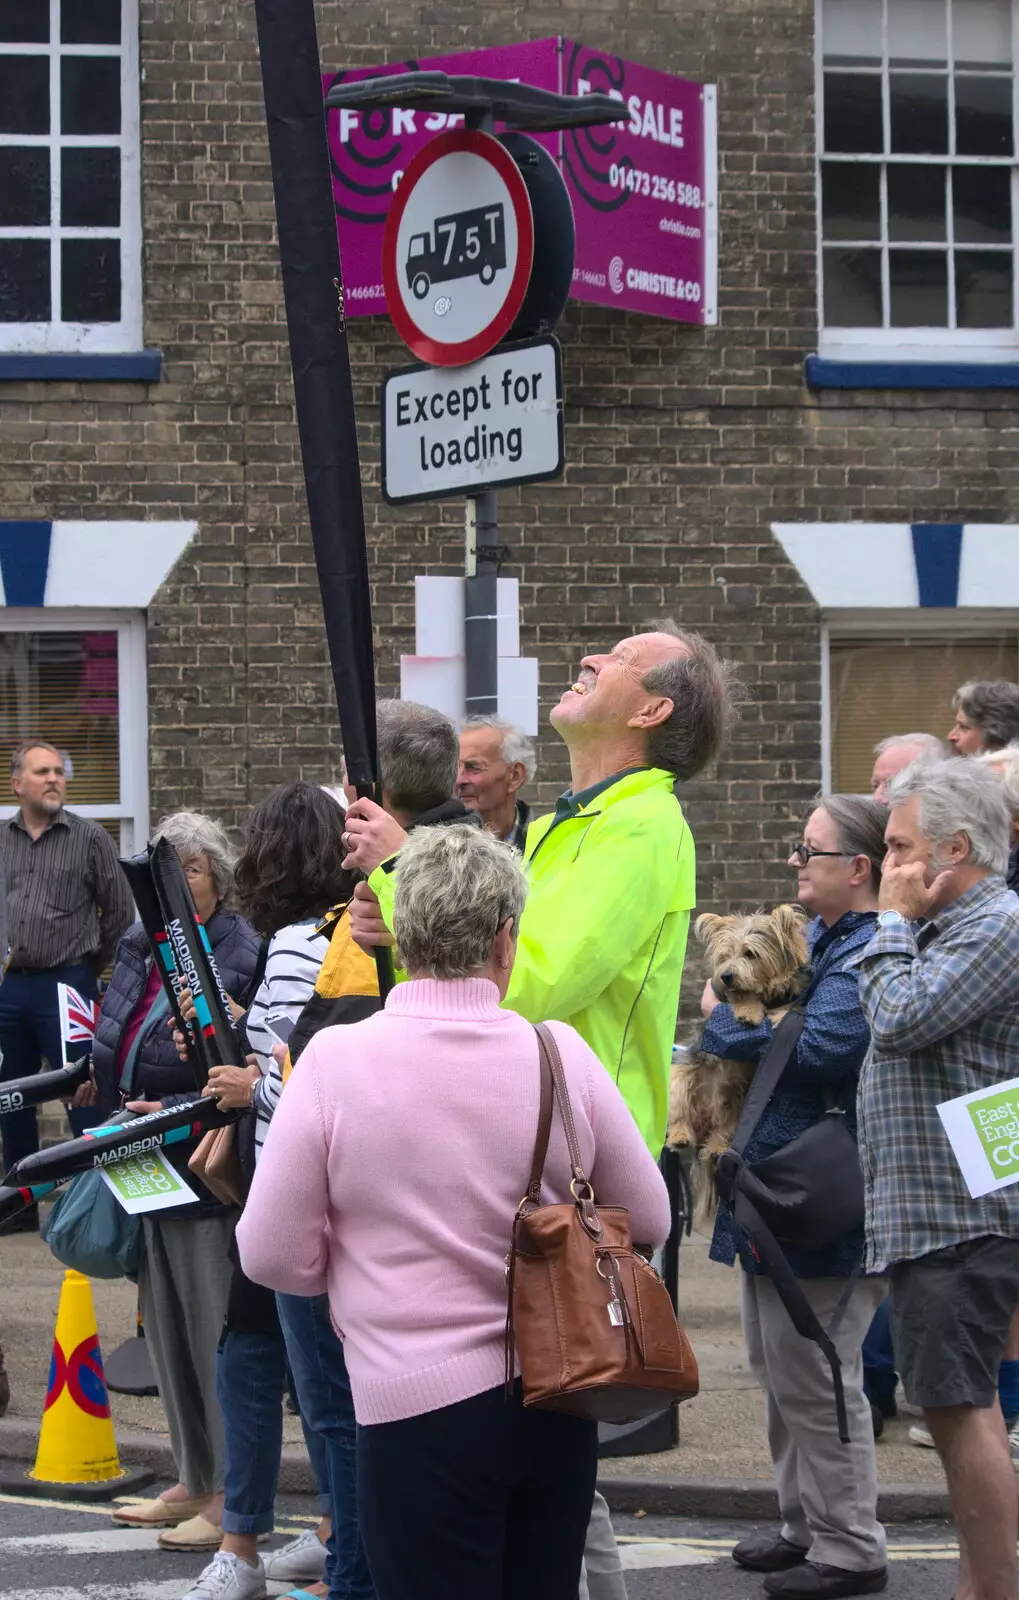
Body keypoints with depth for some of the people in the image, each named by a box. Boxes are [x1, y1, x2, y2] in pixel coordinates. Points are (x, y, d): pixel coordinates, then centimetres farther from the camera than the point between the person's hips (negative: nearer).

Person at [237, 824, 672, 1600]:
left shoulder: (336, 1060, -10)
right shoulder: (562, 1055, -4)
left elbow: (275, 1255, -5)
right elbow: (648, 1221, 8)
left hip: (420, 1406, -3)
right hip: (555, 1404, 3)